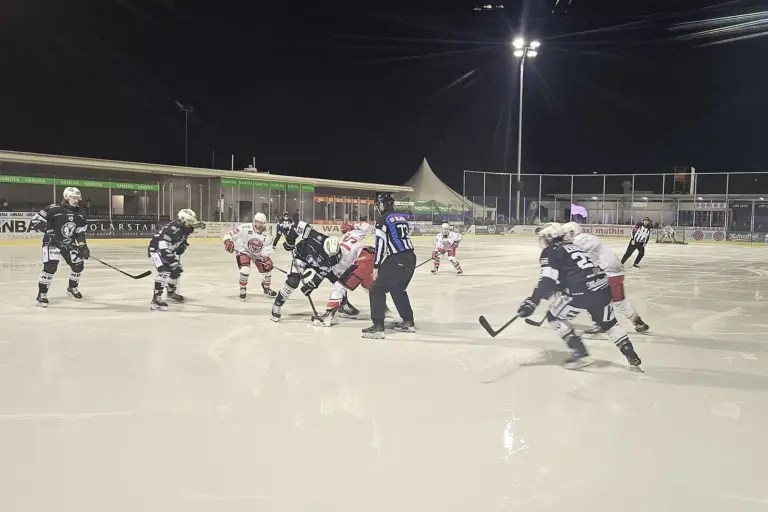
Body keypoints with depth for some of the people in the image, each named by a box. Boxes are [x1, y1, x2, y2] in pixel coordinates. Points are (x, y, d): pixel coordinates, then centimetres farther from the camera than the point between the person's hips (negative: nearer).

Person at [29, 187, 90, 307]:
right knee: (50, 266, -21)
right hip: (52, 243, -6)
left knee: (78, 264, 5)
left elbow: (80, 232, 5)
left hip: (69, 244, 6)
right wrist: (45, 228, -33)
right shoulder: (53, 209, -18)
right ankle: (42, 294, -10)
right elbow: (35, 220, -18)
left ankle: (72, 288, 31)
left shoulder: (80, 214, 1)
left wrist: (82, 245, -8)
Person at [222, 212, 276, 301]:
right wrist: (228, 241, -39)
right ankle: (242, 290, -6)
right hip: (243, 251, -4)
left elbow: (266, 251, -10)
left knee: (267, 268, 3)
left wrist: (266, 259, -27)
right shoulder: (244, 228, -25)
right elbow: (231, 234, -21)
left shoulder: (266, 236, -14)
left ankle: (266, 288, 31)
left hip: (258, 254, 5)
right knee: (245, 268, -27)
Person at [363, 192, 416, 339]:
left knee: (377, 290, -4)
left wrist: (376, 267, -11)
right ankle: (408, 322, 28)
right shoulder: (402, 218, 17)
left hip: (396, 260, -8)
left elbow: (380, 244, -12)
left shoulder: (383, 219, -6)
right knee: (398, 289, 24)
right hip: (410, 258, 8)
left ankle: (378, 326, -11)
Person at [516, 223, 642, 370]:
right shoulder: (570, 246, 28)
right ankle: (630, 354, 25)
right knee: (608, 322, 28)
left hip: (582, 290, -8)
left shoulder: (549, 251, 3)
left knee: (554, 316, 10)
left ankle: (580, 353, 3)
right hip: (603, 287, 8)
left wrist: (533, 301, -15)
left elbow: (548, 280, -10)